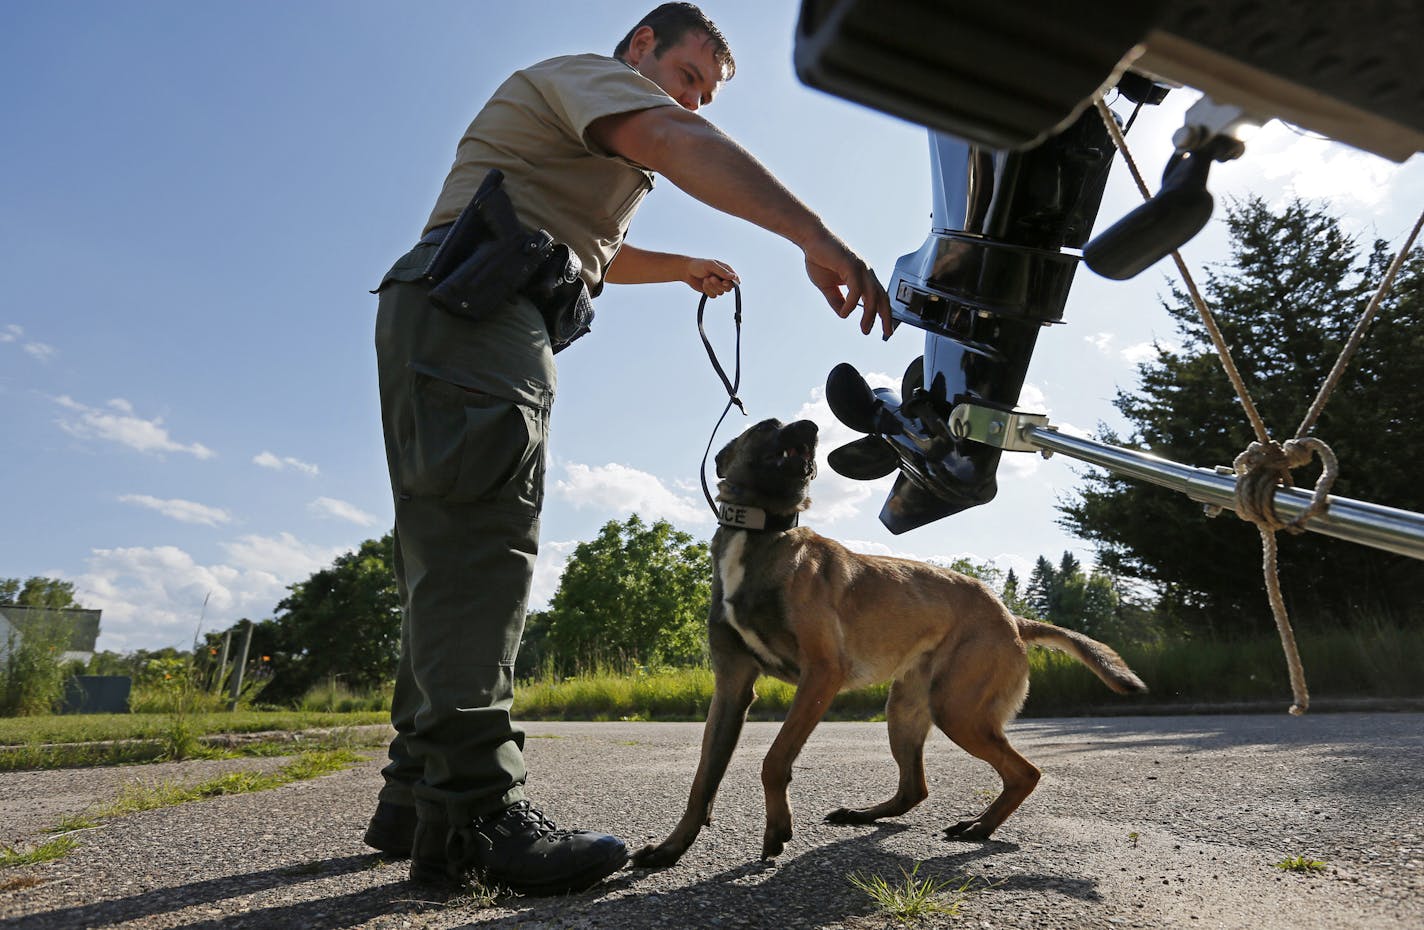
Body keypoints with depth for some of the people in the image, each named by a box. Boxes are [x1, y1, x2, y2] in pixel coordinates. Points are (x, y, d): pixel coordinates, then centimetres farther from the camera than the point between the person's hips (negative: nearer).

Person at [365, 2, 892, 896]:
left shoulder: (603, 150, 36)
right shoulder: (590, 73, 5)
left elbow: (594, 253, 49)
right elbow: (682, 144, -17)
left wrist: (685, 267, 41)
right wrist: (816, 236, -29)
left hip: (449, 322, 10)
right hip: (470, 306, -10)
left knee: (457, 555, 2)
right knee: (485, 535, -23)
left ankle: (418, 795, 5)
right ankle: (475, 810, -27)